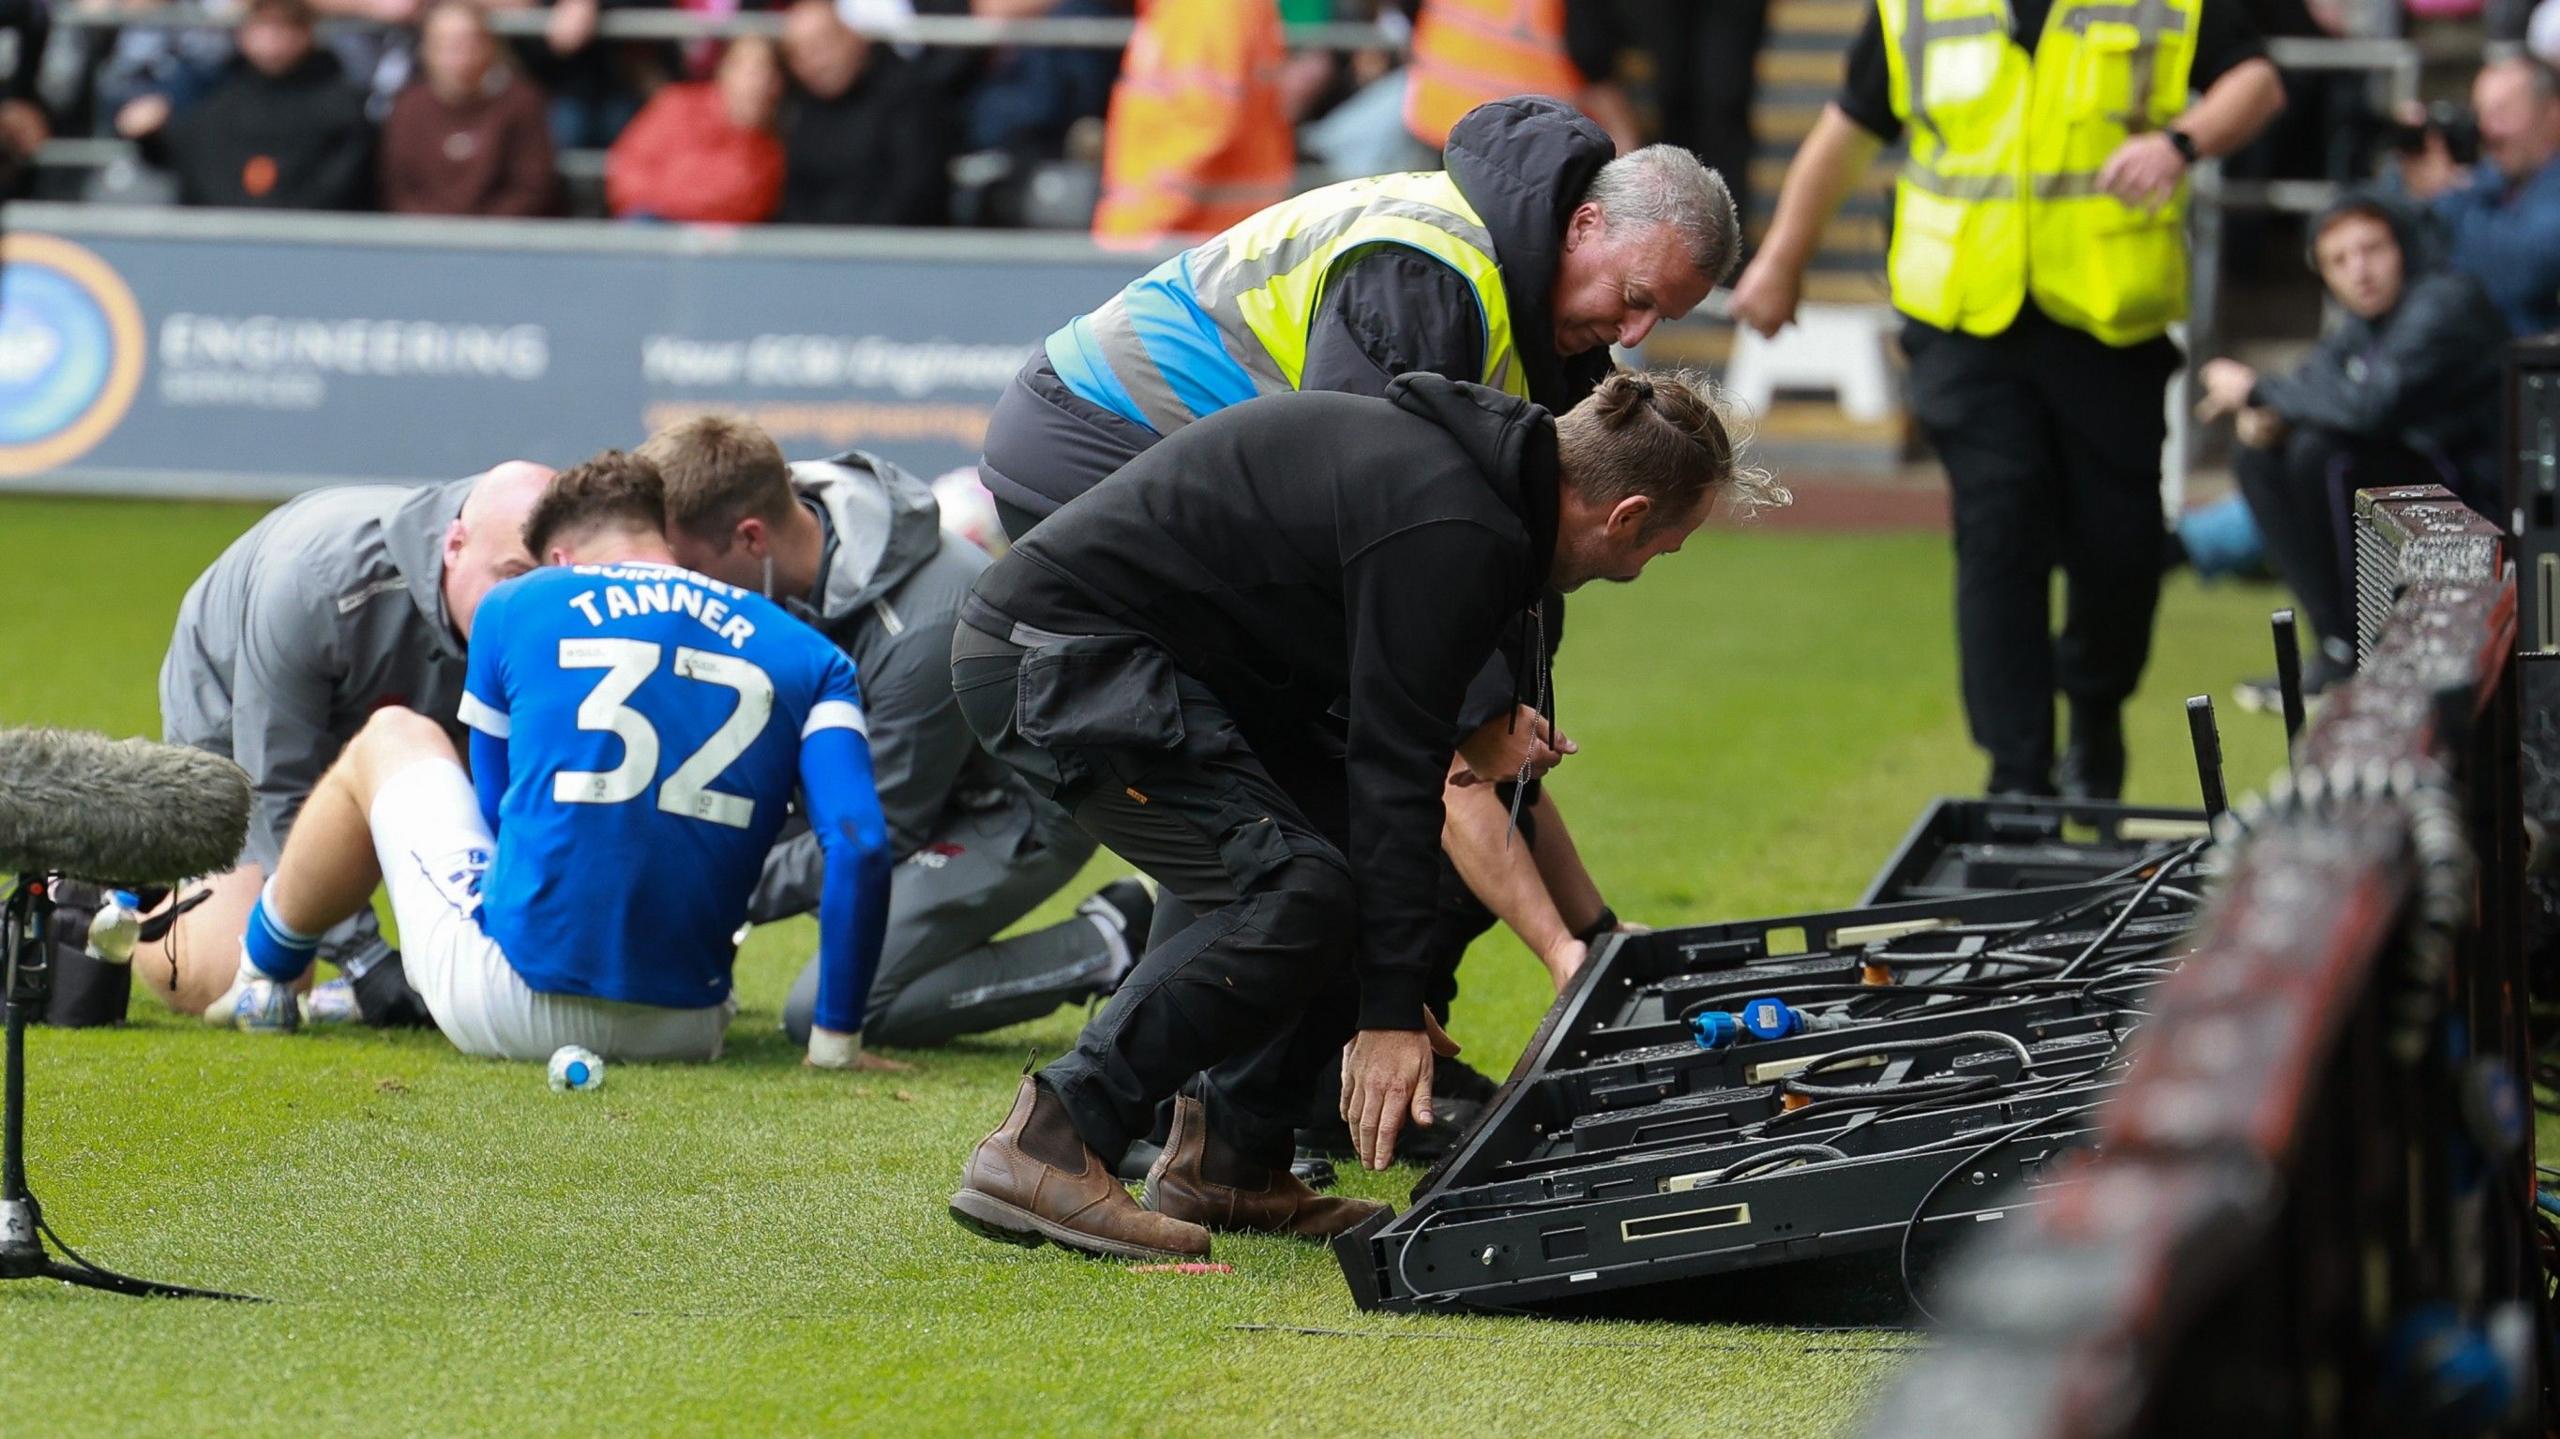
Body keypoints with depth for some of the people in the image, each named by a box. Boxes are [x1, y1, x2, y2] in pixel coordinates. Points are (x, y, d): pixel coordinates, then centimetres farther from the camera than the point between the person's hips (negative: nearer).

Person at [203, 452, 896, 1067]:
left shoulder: (517, 606, 8)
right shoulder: (808, 656, 7)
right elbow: (860, 847, -6)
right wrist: (837, 1039, 1)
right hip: (684, 1033, 1)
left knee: (392, 734, 28)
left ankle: (263, 973, 48)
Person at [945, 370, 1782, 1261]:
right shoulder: (1452, 535, -20)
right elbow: (1394, 767, -20)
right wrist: (1388, 1008, -17)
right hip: (1061, 652, -11)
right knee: (1293, 892, -20)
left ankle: (1227, 1163, 11)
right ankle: (1045, 1150, -20)